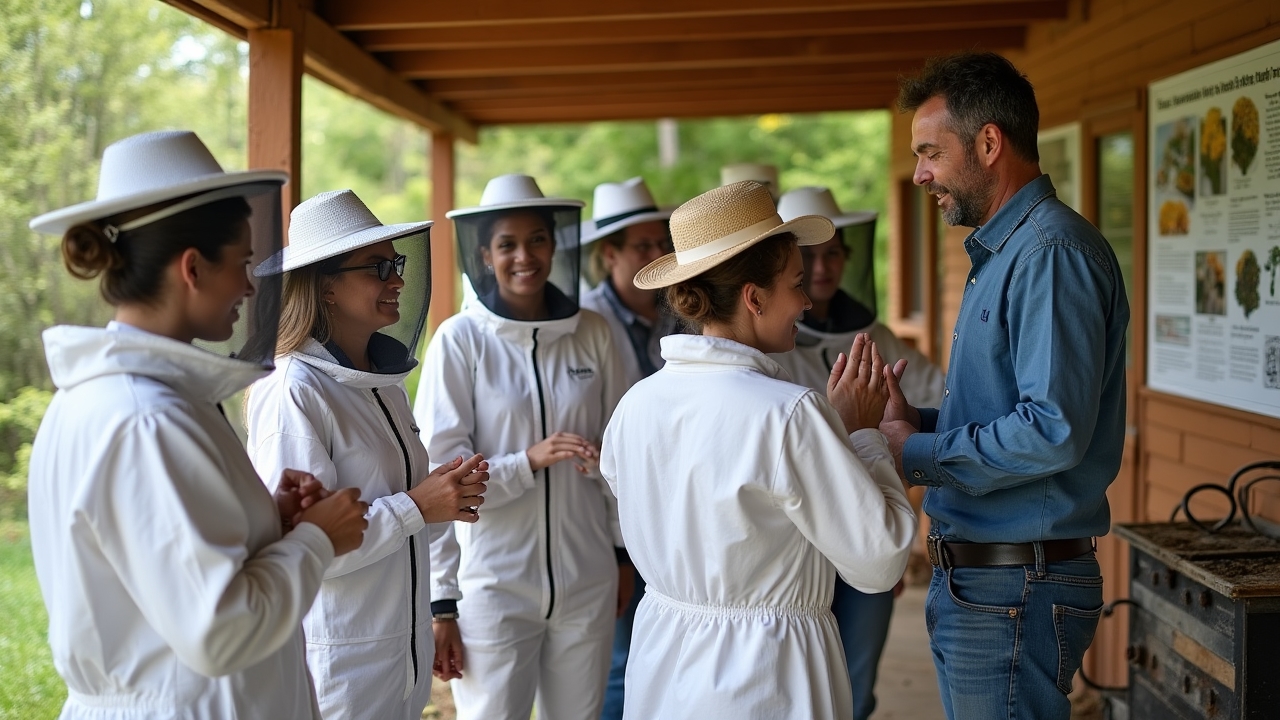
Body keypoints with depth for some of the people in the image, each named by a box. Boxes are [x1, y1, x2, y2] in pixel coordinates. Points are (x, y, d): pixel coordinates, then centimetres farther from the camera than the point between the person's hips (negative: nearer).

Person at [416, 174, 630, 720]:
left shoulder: (592, 333, 3)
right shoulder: (460, 339, -7)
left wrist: (623, 553, 11)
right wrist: (530, 460, -20)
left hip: (588, 582, 3)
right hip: (493, 587, -3)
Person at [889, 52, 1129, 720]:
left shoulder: (1051, 252, -18)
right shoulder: (1000, 251, 16)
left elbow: (1055, 432, -26)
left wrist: (916, 454, -15)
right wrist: (918, 421, 4)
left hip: (1015, 590, -10)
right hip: (973, 581, 10)